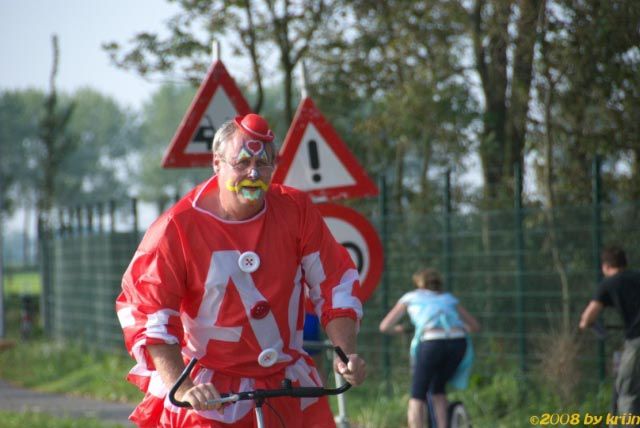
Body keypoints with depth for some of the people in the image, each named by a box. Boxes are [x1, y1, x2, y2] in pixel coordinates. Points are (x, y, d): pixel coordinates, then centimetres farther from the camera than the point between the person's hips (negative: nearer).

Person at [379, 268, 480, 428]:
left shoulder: (411, 297, 27)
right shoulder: (448, 298, 33)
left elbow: (384, 326, 25)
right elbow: (475, 326, 35)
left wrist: (398, 329, 47)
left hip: (431, 342, -3)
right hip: (458, 341, 3)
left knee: (417, 396, 9)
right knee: (438, 390, 24)